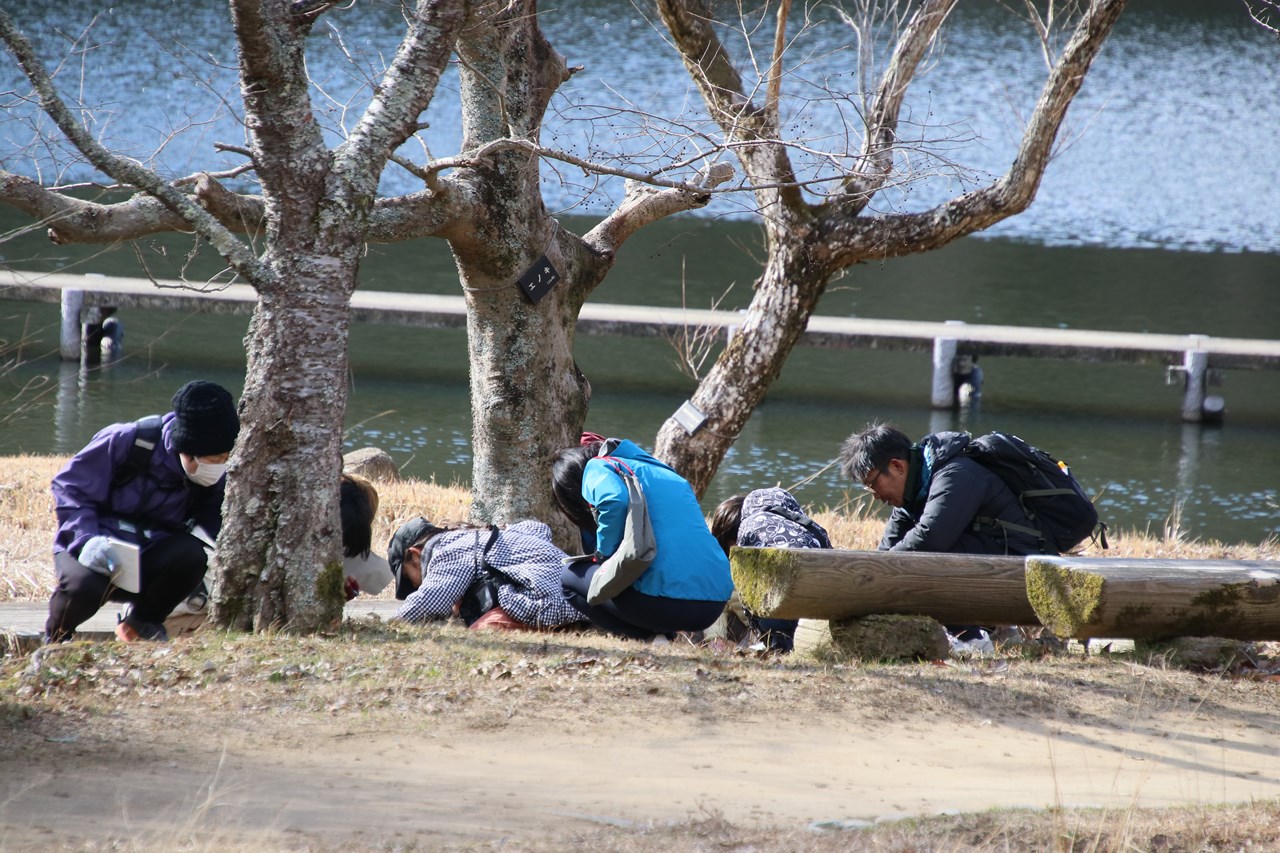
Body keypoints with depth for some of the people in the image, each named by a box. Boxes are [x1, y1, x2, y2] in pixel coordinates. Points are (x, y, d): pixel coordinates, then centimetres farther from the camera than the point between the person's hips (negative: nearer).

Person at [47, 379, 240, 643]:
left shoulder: (216, 480, -7)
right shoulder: (124, 442, -18)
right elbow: (69, 487, -11)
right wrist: (86, 540, -26)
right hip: (95, 550, -3)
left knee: (192, 554, -30)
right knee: (83, 586, -39)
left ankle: (143, 621, 1)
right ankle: (57, 637, 0)